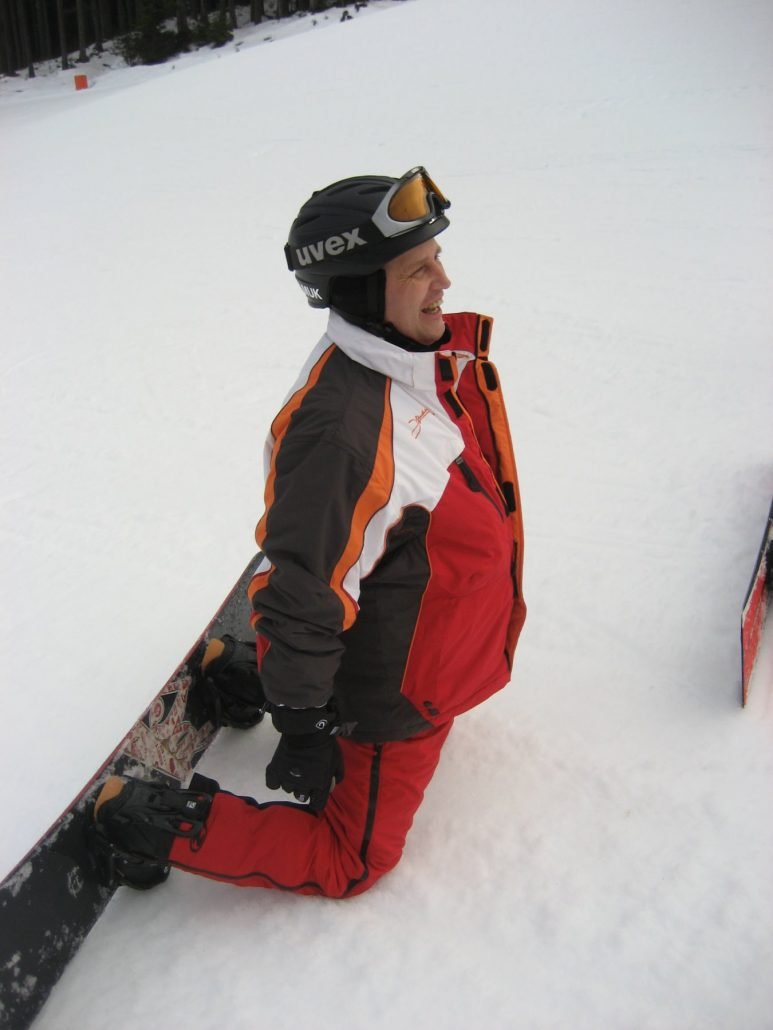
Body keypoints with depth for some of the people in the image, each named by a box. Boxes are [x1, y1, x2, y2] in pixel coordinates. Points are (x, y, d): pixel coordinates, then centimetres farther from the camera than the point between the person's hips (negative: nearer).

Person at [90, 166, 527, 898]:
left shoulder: (432, 355, -6)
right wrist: (301, 726, -19)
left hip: (438, 644, 8)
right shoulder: (337, 428, -35)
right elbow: (303, 593, -28)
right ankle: (148, 824, 15)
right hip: (395, 685, -8)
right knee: (350, 861, 9)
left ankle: (245, 674, 39)